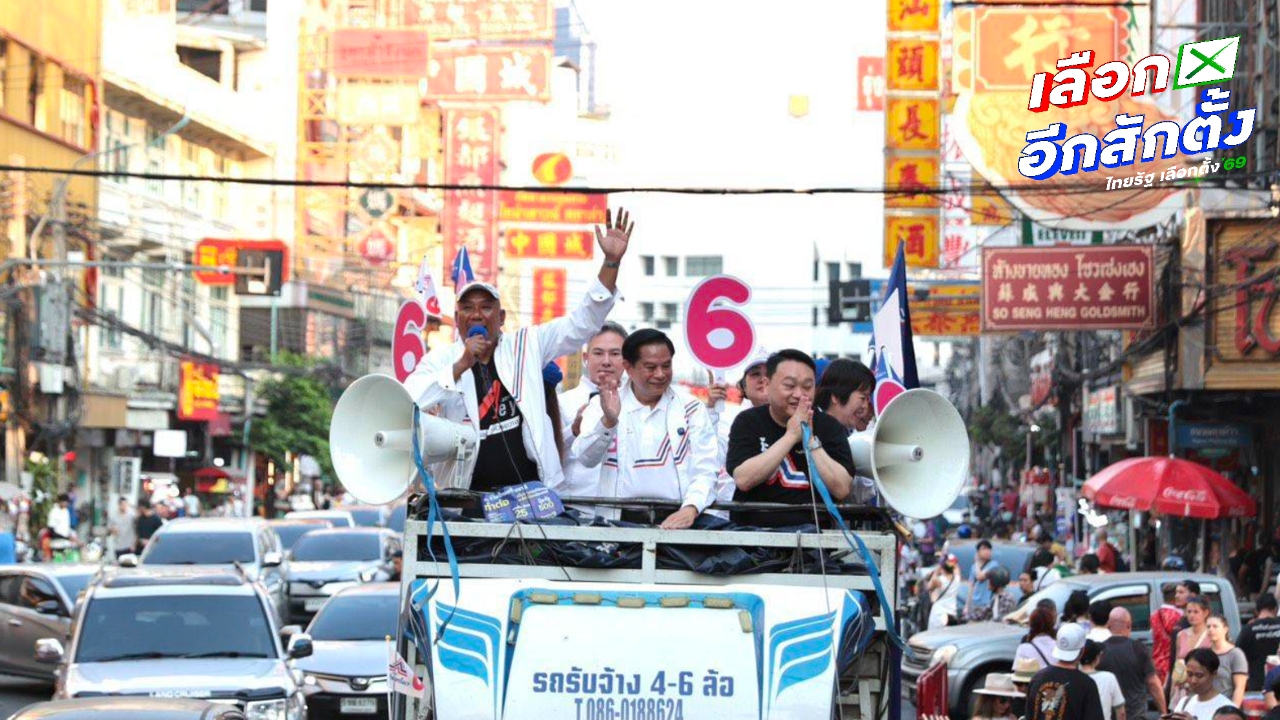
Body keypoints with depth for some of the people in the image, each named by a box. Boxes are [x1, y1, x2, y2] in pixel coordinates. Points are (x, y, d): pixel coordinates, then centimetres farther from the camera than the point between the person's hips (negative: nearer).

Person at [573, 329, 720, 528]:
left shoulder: (691, 409, 10)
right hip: (619, 519, 0)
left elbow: (705, 469, 1)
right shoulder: (604, 406, 10)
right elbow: (587, 459, -4)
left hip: (675, 519, 0)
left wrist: (690, 509, -18)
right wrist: (608, 421, -22)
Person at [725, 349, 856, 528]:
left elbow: (842, 490, -5)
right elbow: (743, 480, -11)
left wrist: (810, 441, -10)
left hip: (813, 530, 0)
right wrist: (791, 436, -12)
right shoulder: (748, 422, 4)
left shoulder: (830, 427, 6)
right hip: (753, 529, 0)